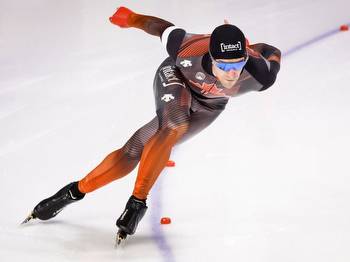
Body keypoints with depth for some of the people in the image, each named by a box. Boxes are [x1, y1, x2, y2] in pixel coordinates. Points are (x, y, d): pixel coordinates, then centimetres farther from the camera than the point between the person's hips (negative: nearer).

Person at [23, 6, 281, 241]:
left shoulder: (258, 74, -37)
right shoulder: (190, 51, -40)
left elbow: (272, 52, -15)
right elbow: (166, 29, -19)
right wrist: (132, 18, -2)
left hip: (207, 105, 2)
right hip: (176, 78, -2)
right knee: (174, 127, -29)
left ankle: (76, 191, 7)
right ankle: (137, 202, -9)